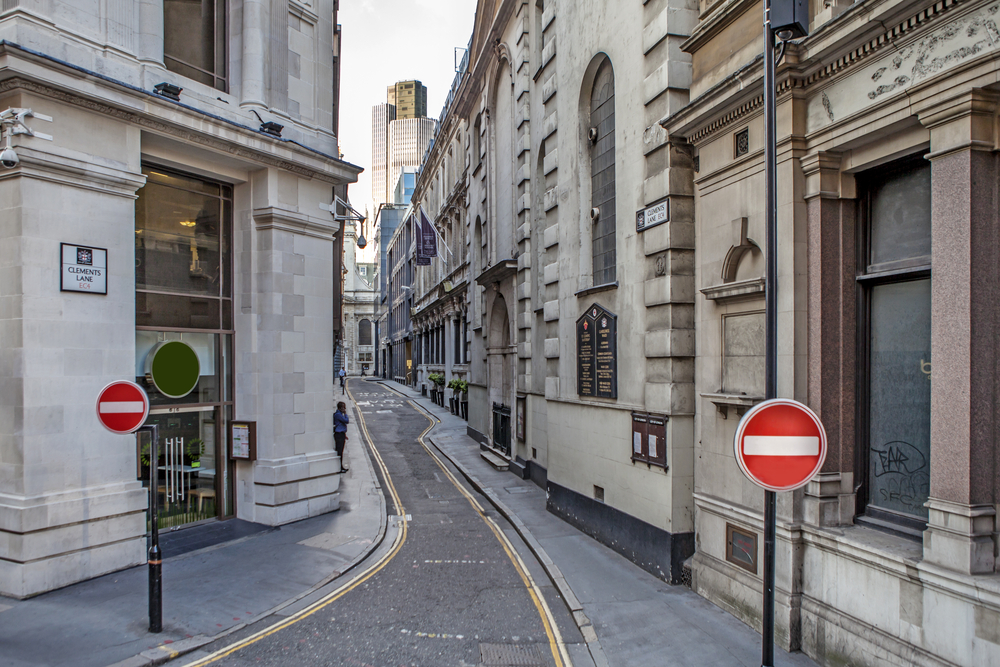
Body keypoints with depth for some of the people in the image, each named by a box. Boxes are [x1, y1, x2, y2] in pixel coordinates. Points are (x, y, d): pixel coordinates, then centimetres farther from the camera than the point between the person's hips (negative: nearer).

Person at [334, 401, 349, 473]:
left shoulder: (340, 414, 15)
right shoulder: (337, 414, -17)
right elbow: (347, 421, -22)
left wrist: (344, 435, 23)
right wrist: (345, 414, -9)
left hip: (341, 434, 10)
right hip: (339, 435, -10)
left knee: (341, 451, 14)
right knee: (339, 452, -6)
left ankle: (341, 467, 22)